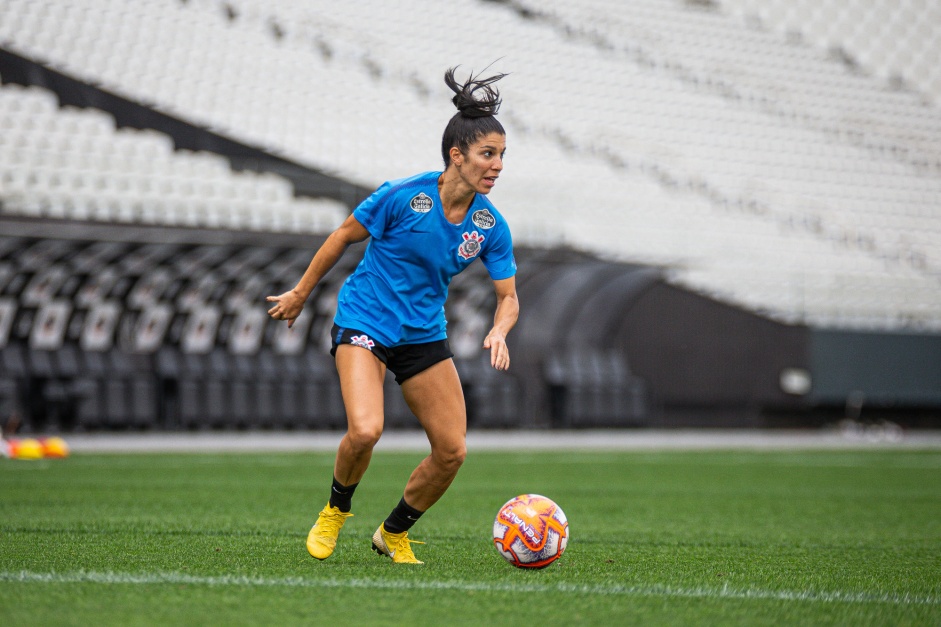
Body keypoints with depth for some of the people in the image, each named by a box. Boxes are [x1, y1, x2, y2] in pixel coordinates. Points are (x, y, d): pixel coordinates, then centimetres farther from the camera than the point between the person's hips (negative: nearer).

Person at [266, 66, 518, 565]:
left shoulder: (490, 226, -6)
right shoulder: (403, 196, -18)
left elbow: (507, 296, 1)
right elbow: (343, 237, -4)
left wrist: (499, 332, -22)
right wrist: (300, 294, 4)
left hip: (424, 335, 5)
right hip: (363, 323, -5)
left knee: (452, 451, -3)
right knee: (365, 430, -26)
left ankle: (394, 534, 21)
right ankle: (336, 510, 6)